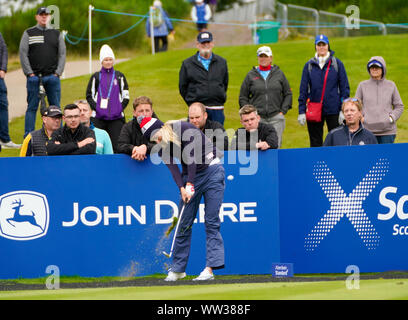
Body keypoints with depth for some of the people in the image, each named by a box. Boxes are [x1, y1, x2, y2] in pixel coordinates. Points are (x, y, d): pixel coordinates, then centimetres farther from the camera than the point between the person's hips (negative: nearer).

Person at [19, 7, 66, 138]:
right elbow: (23, 54, 2)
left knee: (55, 106, 2)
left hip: (52, 77, 2)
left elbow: (62, 54, 10)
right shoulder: (28, 33, 7)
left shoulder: (57, 34, 13)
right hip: (34, 77, -2)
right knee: (32, 107, -2)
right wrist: (30, 73, -7)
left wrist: (58, 73, -1)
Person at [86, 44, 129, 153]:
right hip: (98, 118, 0)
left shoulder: (119, 76, 11)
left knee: (116, 145, -4)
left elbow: (126, 96, 12)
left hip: (117, 118, 0)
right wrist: (96, 108, -6)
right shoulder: (96, 77, 8)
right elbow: (89, 96, 8)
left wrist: (120, 108, -2)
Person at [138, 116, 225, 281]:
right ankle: (178, 269, 9)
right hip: (189, 175, 5)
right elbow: (172, 167, -13)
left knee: (211, 222, -10)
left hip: (212, 170, -5)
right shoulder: (163, 147, -2)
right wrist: (182, 188, -29)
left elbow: (191, 157, -21)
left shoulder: (184, 129, -19)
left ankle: (210, 268, -15)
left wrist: (190, 184, -25)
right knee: (184, 223, 1)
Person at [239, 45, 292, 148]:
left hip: (276, 118, 0)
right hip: (258, 118, 0)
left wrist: (283, 111, 4)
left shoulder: (279, 73, 10)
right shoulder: (251, 75, 9)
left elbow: (288, 94, 15)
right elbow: (243, 97, 13)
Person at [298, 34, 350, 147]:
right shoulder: (309, 65, 7)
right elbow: (303, 90, 8)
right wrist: (301, 111, 1)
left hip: (333, 110, -1)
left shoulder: (337, 64, 3)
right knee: (315, 142, 5)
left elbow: (344, 87, 3)